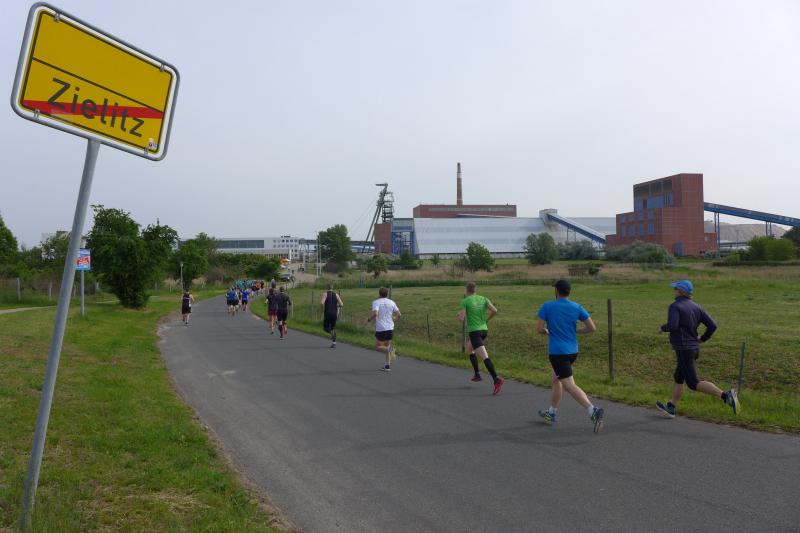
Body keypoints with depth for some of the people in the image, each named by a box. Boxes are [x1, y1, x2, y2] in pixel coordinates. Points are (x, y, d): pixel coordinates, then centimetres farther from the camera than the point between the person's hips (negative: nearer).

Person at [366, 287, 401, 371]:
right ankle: (387, 366, 9)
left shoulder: (376, 302, -6)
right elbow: (399, 315, 6)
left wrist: (369, 319, -5)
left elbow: (375, 313, -23)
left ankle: (390, 349, -20)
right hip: (390, 328, 4)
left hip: (380, 329, -4)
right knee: (387, 345, 16)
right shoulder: (392, 302, 7)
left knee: (378, 347, 10)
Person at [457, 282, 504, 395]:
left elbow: (461, 319, -12)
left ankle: (497, 379, -32)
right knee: (469, 349, 29)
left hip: (474, 331, -7)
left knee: (484, 357, -16)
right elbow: (494, 310, -6)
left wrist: (460, 314, 12)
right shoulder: (483, 299, 7)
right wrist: (486, 320, 11)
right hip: (484, 330, 7)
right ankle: (477, 374, 26)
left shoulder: (464, 301, -5)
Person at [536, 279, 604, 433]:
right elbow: (592, 328, -2)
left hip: (557, 352, -6)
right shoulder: (577, 307, 1)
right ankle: (552, 413, 32)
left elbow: (539, 329, -10)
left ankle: (593, 411, -25)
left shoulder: (547, 306, -8)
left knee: (570, 385, -8)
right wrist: (576, 331, 14)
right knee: (556, 379, 23)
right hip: (573, 351, 6)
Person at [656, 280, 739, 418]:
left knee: (694, 384, -6)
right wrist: (702, 339, 16)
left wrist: (663, 328, -7)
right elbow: (712, 326, 0)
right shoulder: (696, 307, 6)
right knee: (678, 378, 20)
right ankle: (670, 408, 29)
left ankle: (726, 396, -20)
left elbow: (672, 326, -30)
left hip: (683, 350, -9)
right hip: (694, 348, 9)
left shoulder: (674, 306, -15)